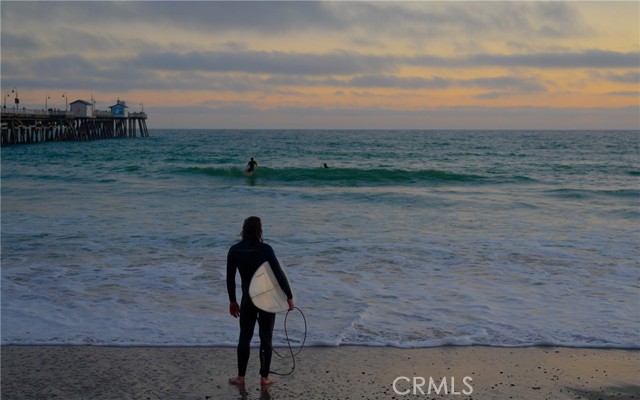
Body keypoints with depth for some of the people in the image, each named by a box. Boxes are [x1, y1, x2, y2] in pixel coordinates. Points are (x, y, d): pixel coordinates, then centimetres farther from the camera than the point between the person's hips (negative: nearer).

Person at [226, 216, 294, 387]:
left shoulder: (234, 250, -4)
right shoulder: (265, 249, -14)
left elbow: (230, 279, 1)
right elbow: (279, 274, -19)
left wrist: (232, 301, 11)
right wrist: (289, 296, -12)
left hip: (248, 299, 2)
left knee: (245, 337, 13)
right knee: (266, 338, 8)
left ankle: (241, 377, 16)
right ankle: (264, 378, 13)